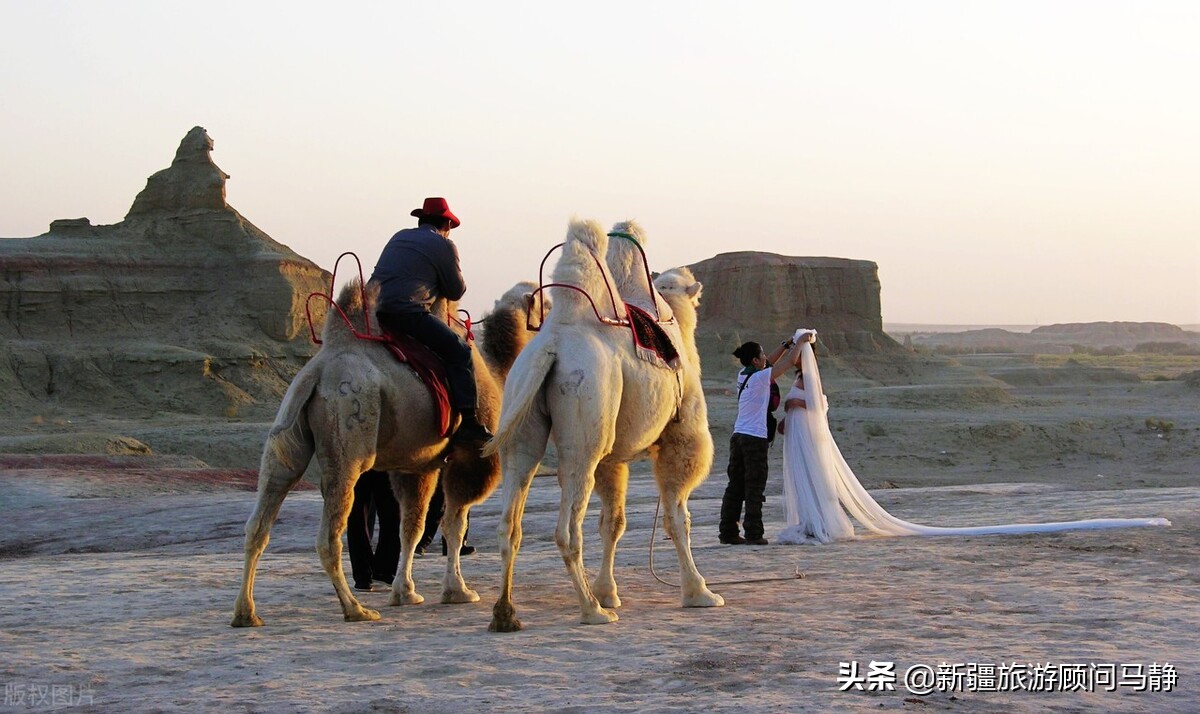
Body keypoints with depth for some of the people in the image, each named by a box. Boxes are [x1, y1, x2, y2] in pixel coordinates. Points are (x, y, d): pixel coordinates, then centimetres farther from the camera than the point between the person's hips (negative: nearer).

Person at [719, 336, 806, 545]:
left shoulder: (744, 375, 11)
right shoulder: (760, 377, -10)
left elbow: (770, 362, 28)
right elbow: (789, 362, -3)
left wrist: (785, 344, 26)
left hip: (738, 434, 8)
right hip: (755, 437, -8)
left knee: (735, 485, 9)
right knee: (754, 487, -3)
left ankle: (728, 532, 9)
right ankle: (753, 533, -3)